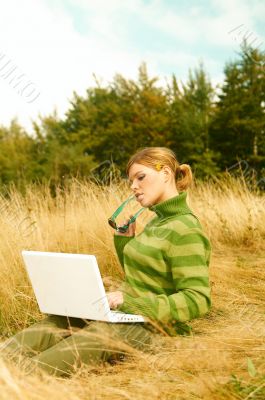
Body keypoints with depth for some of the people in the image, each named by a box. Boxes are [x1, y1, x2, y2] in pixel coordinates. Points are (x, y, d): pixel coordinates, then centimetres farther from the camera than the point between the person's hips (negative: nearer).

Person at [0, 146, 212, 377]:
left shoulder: (185, 231, -14)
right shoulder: (157, 221, 14)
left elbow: (198, 301, -21)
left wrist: (130, 303, -25)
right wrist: (124, 239, 7)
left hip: (151, 328, -8)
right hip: (121, 314, 8)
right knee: (45, 330, -11)